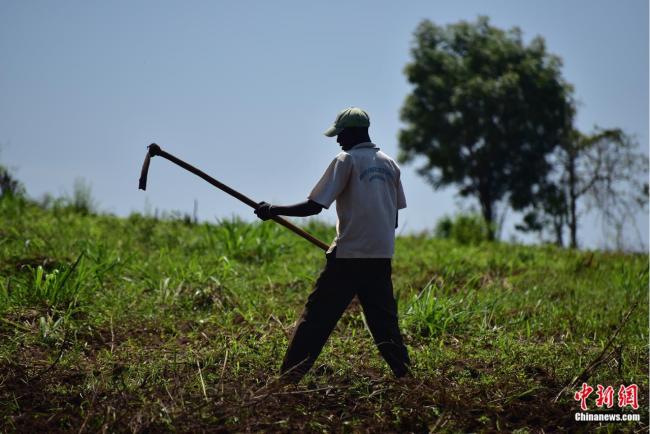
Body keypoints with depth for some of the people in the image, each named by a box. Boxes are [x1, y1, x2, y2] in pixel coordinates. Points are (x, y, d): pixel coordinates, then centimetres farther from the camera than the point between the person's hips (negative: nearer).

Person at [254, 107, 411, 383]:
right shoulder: (389, 165, 13)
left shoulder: (346, 161, -5)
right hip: (381, 256, 6)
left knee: (316, 317, -3)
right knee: (384, 319, 13)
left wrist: (272, 211, -1)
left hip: (349, 256, -6)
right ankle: (405, 374, 9)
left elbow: (314, 206, -10)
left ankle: (289, 377, -5)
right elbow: (394, 218, 16)